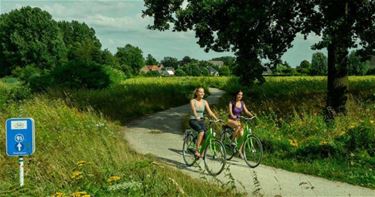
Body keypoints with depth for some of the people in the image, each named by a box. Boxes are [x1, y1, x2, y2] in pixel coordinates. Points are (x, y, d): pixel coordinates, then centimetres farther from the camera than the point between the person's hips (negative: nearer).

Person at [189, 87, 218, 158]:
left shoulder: (205, 102, 7)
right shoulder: (193, 101, -6)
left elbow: (210, 112, -1)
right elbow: (194, 110, -24)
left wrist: (217, 119, -15)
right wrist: (197, 117, -43)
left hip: (201, 120, 5)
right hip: (193, 120, -5)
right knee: (201, 131, -33)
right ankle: (197, 151, -29)